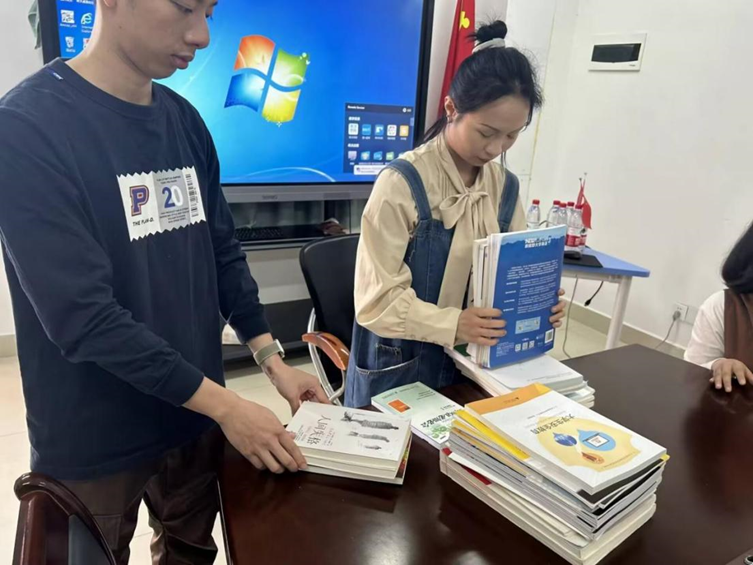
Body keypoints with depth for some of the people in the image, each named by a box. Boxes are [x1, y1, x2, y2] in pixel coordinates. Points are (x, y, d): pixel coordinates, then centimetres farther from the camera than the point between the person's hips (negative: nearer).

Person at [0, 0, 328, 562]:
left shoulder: (186, 121, 2)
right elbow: (82, 314, -23)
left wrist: (272, 359, -2)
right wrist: (223, 403, -20)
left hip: (194, 417, 5)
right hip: (95, 442, -5)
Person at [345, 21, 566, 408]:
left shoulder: (505, 188, 0)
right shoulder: (401, 184, -19)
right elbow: (377, 298, -19)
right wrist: (454, 325, -31)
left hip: (472, 364, 6)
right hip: (399, 368, -5)